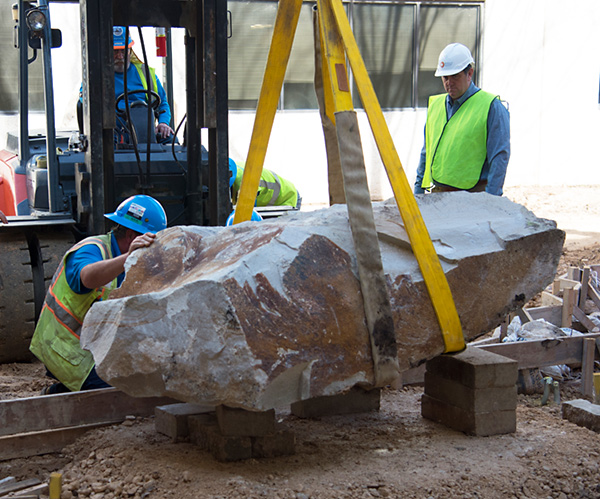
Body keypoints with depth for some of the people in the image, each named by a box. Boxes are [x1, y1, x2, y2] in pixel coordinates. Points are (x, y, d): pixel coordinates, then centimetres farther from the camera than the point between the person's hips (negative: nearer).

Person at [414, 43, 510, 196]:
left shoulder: (491, 107, -2)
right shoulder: (435, 105, 18)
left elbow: (500, 157, -7)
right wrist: (418, 192, 19)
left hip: (473, 197, -5)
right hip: (435, 195, 5)